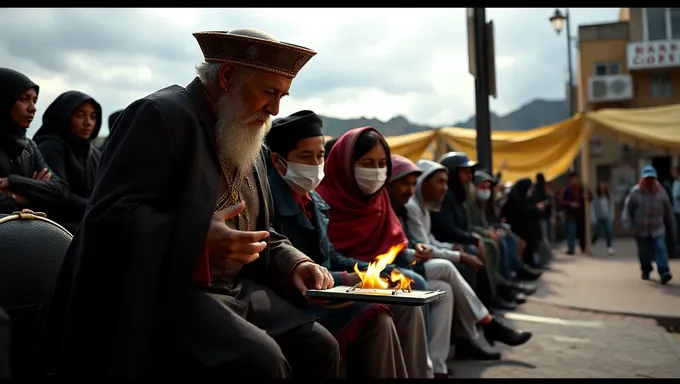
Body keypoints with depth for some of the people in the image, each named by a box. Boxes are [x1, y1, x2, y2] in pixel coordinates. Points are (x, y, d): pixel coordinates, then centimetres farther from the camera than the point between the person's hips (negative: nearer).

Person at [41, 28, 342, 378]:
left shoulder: (248, 143, 15)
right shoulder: (162, 114, -12)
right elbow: (110, 215, -20)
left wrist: (293, 264, 2)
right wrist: (198, 240, -32)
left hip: (237, 290, 9)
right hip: (168, 291, -8)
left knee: (320, 348, -4)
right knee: (258, 360, -29)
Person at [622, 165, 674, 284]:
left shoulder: (661, 192, -1)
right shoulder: (635, 192, -8)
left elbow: (668, 212, 6)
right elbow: (628, 207, -7)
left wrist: (671, 228, 10)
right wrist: (628, 222, -21)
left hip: (658, 229, 0)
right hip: (641, 229, 0)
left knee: (660, 249, -16)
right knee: (644, 252, 11)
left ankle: (664, 272, -23)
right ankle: (646, 271, 33)